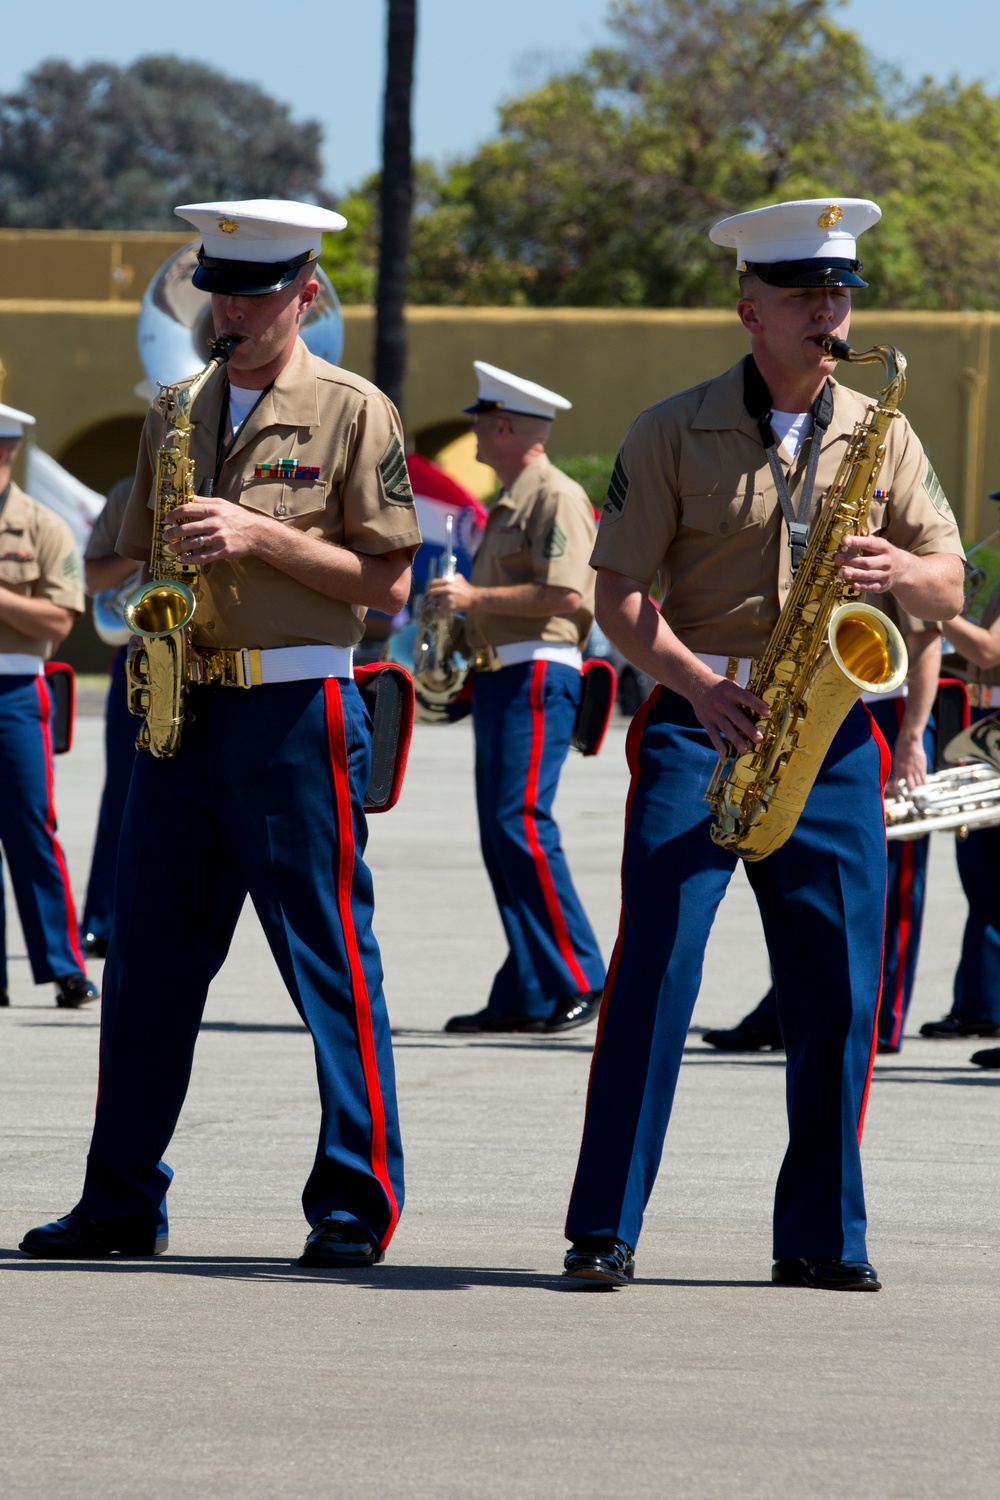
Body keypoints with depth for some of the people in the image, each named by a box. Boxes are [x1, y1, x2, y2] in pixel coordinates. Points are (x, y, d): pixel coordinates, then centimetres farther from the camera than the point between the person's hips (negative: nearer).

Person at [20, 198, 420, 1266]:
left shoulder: (353, 414, -2)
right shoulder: (176, 416, 15)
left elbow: (386, 582, -6)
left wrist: (262, 537, -16)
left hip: (297, 712, -6)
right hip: (182, 711, 6)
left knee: (328, 961, -4)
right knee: (147, 959, 5)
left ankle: (357, 1204, 0)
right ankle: (122, 1201, 11)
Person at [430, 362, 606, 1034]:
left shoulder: (558, 497, -9)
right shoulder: (509, 504, 22)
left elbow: (567, 595, -20)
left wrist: (477, 597, -16)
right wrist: (465, 616, 17)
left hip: (538, 675, -10)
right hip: (501, 677, 10)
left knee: (522, 822, -16)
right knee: (501, 834, 6)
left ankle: (580, 984, -14)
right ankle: (524, 996, 7)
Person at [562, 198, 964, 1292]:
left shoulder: (882, 436, 11)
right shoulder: (674, 433, 3)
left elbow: (949, 594, 9)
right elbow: (617, 594, -1)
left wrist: (902, 569, -15)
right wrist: (701, 688, -16)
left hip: (832, 734, 3)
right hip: (697, 722, -3)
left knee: (838, 987, 0)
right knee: (655, 963, -12)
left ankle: (822, 1238, 8)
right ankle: (603, 1230, -10)